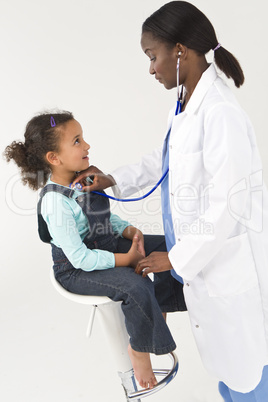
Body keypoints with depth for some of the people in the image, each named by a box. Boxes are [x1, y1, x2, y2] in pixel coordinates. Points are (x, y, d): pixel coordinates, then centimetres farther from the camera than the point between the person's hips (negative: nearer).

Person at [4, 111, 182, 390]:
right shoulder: (56, 202, -29)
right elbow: (81, 258, -28)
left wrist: (130, 231, -7)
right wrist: (127, 259, -26)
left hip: (106, 246, 9)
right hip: (77, 271, -9)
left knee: (167, 245, 4)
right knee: (136, 286, -30)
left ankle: (161, 307, 22)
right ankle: (138, 350, -2)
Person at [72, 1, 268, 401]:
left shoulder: (220, 113, -28)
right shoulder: (183, 105, 2)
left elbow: (226, 207, -26)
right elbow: (164, 158, 19)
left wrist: (176, 259, -15)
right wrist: (114, 180, 11)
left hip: (227, 258, -9)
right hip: (201, 254, 9)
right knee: (221, 346, 28)